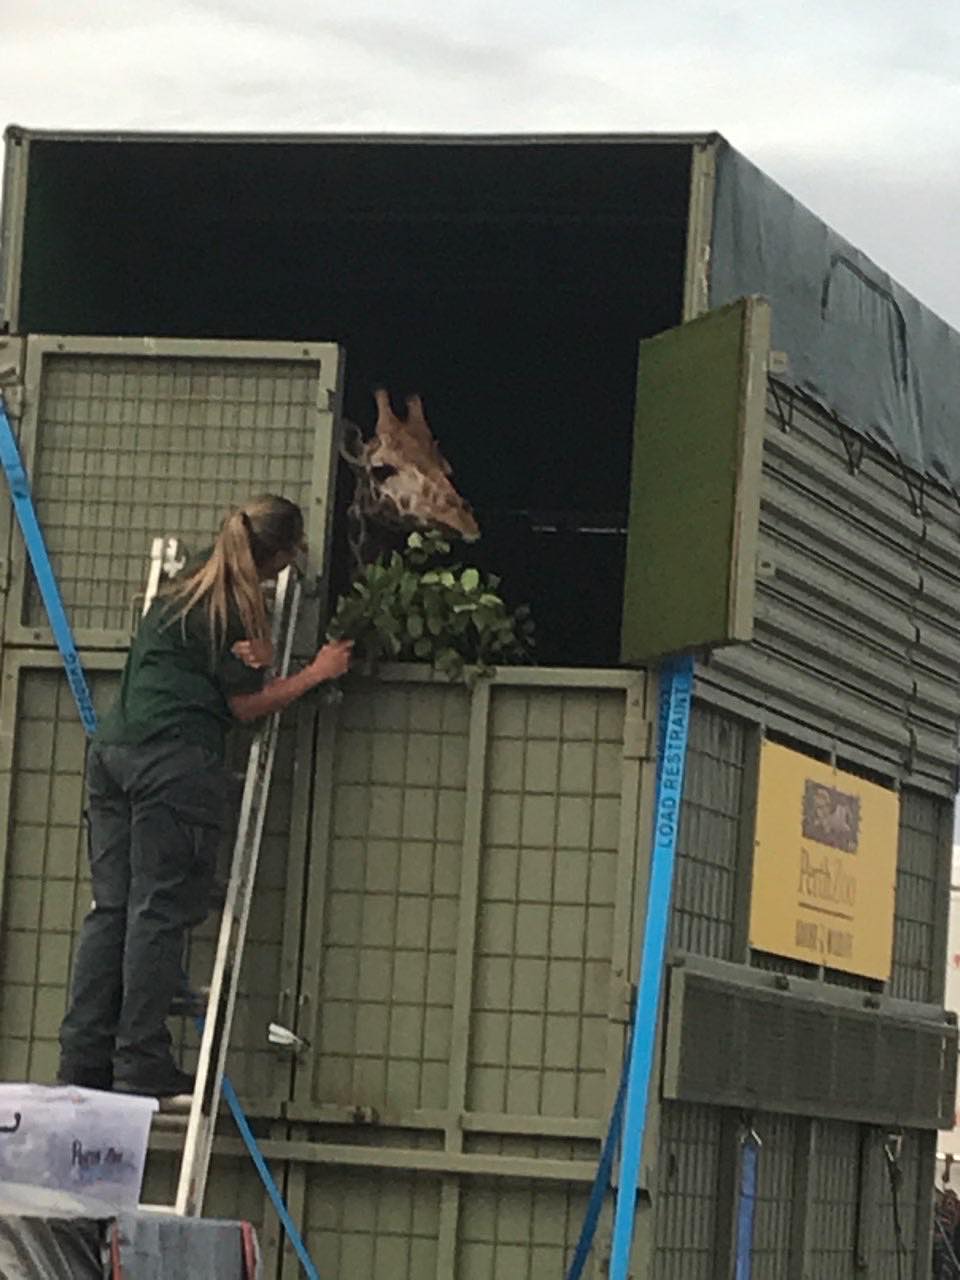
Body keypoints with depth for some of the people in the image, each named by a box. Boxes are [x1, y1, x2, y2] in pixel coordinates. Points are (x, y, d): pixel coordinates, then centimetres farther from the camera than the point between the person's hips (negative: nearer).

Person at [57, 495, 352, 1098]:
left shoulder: (181, 591, 20)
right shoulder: (238, 607, -4)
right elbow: (245, 705, -3)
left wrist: (254, 660, 5)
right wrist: (316, 674, 6)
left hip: (114, 752, 8)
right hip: (178, 763, -8)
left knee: (112, 907, 7)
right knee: (160, 913, -5)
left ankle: (83, 1061, 5)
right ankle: (142, 1066, -5)